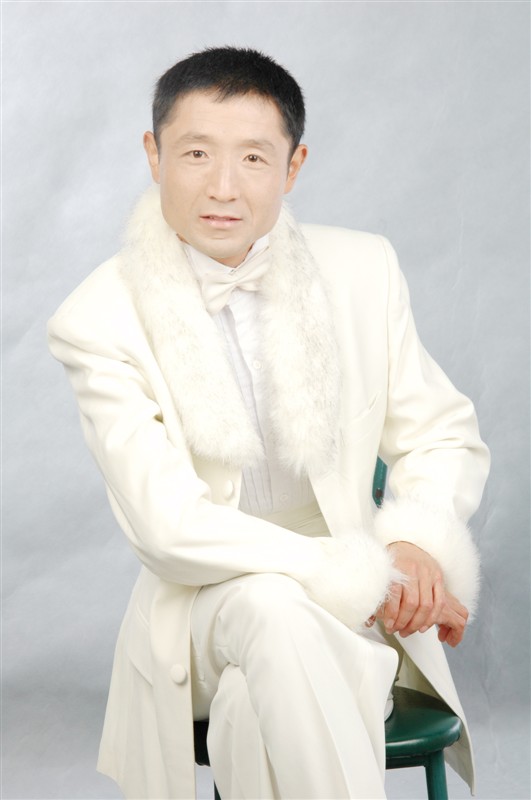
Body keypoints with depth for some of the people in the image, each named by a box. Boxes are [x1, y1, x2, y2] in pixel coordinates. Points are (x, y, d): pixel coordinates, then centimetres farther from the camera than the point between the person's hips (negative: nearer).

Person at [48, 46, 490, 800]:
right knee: (274, 606, -34)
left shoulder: (364, 269, 2)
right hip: (202, 610, -1)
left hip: (362, 616, 1)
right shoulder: (100, 319, -9)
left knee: (259, 714, -31)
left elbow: (444, 435, 8)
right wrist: (365, 574, -22)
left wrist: (415, 541, -14)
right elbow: (171, 527, -16)